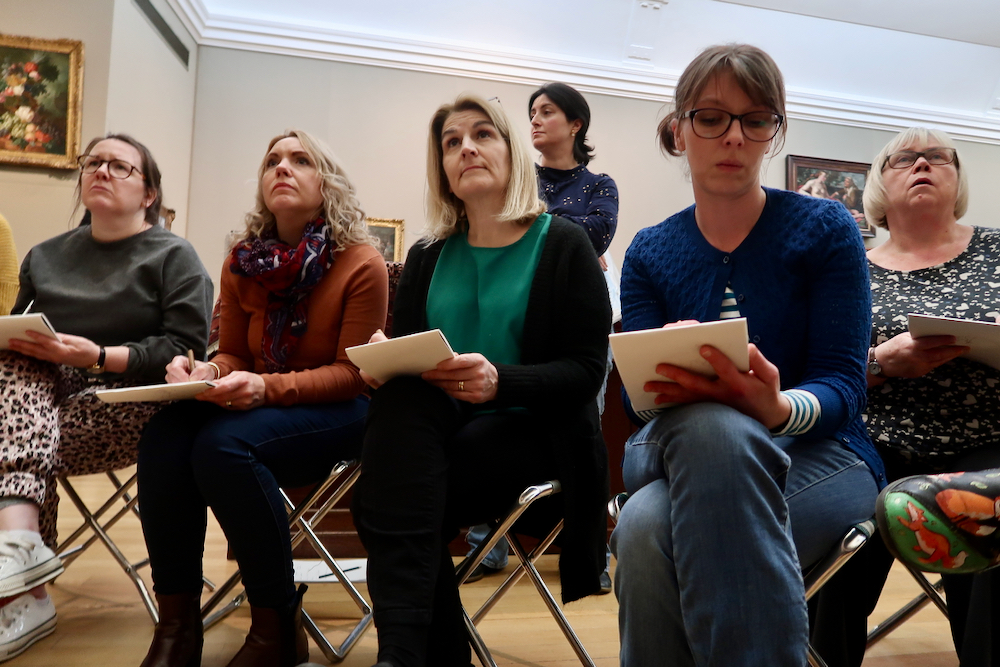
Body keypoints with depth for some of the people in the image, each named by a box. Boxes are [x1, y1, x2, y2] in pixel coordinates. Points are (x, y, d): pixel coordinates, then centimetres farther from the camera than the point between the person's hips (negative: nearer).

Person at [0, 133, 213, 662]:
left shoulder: (174, 257, 1)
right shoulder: (45, 256, 18)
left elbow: (186, 349, -11)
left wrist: (96, 356, -20)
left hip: (133, 407, -4)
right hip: (50, 392, 5)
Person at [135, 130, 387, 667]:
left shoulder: (361, 263, -11)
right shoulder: (242, 262, 5)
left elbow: (351, 372, -13)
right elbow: (232, 354, 10)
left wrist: (269, 387, -29)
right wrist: (207, 371, -15)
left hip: (339, 410, -5)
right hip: (257, 405, 5)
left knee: (224, 444, -32)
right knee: (163, 435, -24)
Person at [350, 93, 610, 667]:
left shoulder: (564, 245, 1)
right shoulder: (428, 258, 15)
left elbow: (585, 371, -8)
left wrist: (500, 381, -25)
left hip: (531, 430, -4)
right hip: (437, 424, 4)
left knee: (386, 506, -27)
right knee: (400, 401, -31)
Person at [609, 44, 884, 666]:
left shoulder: (826, 229, 2)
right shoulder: (650, 253, 9)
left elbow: (842, 385, -5)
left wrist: (776, 409, -29)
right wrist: (667, 383, -26)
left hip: (818, 453, -1)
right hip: (676, 453, 2)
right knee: (645, 528, -35)